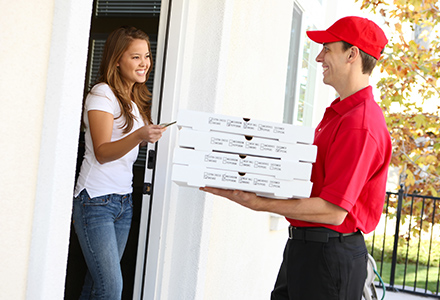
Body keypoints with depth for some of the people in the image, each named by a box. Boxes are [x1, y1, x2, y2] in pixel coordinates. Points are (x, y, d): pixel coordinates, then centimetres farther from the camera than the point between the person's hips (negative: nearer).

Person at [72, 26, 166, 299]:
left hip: (124, 200, 7)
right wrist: (139, 136, -32)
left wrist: (151, 135, 7)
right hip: (96, 201, -7)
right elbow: (102, 152, -17)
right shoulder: (103, 94, -9)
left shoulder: (137, 99, 15)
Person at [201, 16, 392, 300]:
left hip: (329, 255, -9)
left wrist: (259, 203, -23)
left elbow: (333, 211, -24)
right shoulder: (340, 112, 14)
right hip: (302, 245, 10)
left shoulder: (360, 123, -20)